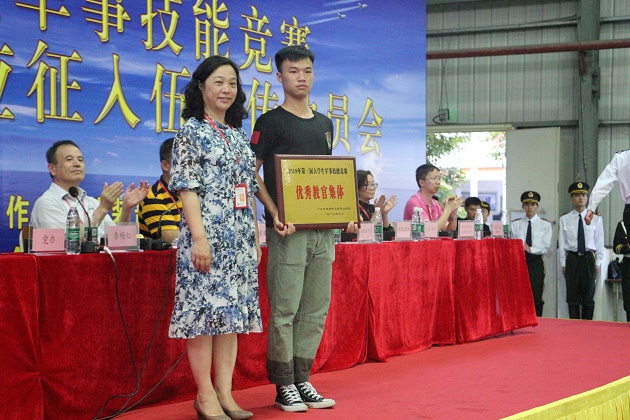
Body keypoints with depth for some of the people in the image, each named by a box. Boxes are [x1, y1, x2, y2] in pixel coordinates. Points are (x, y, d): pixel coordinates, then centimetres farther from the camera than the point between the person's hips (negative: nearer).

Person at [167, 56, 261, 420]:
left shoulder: (240, 134, 16)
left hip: (240, 238, 7)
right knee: (204, 308, -5)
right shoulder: (192, 131, -3)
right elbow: (188, 188, -10)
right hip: (208, 233, -7)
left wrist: (256, 236, 14)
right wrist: (199, 237, -18)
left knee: (233, 310, 6)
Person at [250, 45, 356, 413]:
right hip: (288, 230, -6)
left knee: (316, 310, 9)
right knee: (285, 309, -3)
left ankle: (303, 381, 18)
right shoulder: (270, 122, -2)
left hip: (323, 230, 6)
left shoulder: (324, 124, 16)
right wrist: (275, 215, -18)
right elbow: (252, 174, -6)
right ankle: (284, 386, 5)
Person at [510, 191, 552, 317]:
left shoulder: (545, 225, 6)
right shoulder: (515, 224, 9)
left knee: (536, 297, -2)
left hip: (536, 263, -1)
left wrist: (530, 249, -16)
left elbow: (546, 247, -4)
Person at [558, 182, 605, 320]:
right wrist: (563, 264, 0)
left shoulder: (596, 219, 4)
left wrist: (598, 263, 0)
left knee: (588, 297, 3)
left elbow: (599, 243, 4)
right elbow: (562, 244, 4)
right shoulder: (565, 219, 4)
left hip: (589, 258, 0)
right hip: (572, 259, 0)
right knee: (572, 297, 1)